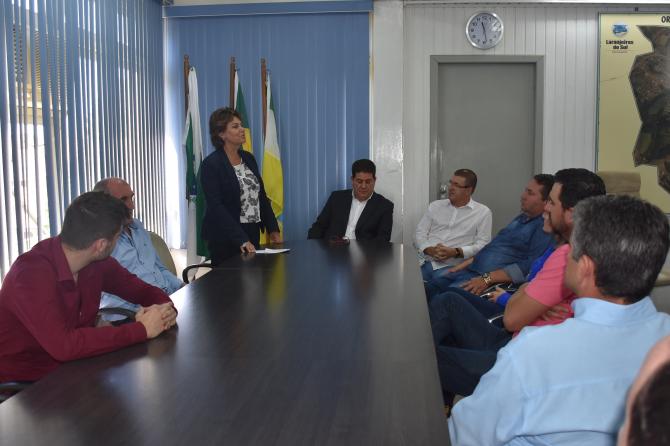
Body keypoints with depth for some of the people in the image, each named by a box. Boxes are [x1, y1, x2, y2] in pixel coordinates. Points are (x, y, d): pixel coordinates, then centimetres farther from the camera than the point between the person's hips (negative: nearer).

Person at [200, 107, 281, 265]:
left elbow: (261, 196, 15)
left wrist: (273, 229, 7)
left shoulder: (248, 158, 10)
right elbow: (216, 207, -18)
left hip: (253, 233, 6)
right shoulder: (211, 164, -11)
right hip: (226, 238, -6)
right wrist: (241, 240, -24)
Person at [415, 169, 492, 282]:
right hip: (423, 261, 3)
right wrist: (429, 250, -10)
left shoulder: (483, 212, 9)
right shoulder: (435, 206, 18)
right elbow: (420, 233, 12)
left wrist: (455, 252, -14)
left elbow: (482, 245, 0)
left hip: (451, 267, -2)